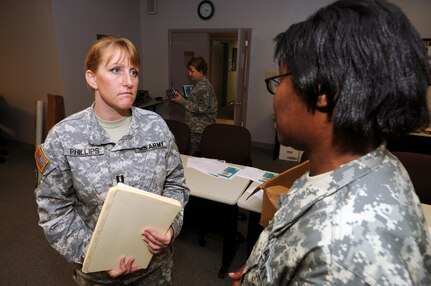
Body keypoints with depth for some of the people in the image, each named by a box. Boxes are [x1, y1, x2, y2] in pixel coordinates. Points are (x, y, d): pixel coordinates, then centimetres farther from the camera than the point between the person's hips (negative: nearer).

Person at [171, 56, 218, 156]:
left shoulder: (204, 86, -16)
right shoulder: (199, 84, 14)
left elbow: (202, 108, -23)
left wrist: (182, 101, -18)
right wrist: (183, 98, 8)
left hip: (199, 130, -9)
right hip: (195, 127, 9)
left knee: (193, 156, -5)